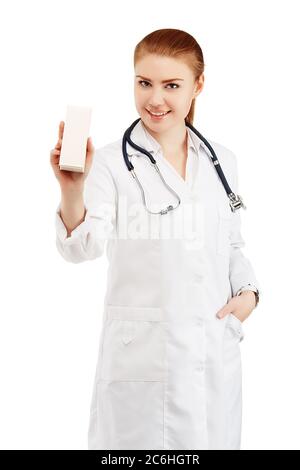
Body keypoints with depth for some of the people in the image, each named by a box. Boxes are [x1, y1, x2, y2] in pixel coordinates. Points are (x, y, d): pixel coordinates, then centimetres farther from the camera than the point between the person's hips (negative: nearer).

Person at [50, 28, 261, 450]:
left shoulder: (222, 161, 7)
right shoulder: (111, 163, -8)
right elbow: (82, 247, -22)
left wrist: (248, 292, -1)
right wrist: (73, 190, -41)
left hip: (217, 352, 4)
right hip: (141, 356, -4)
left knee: (214, 441, 15)